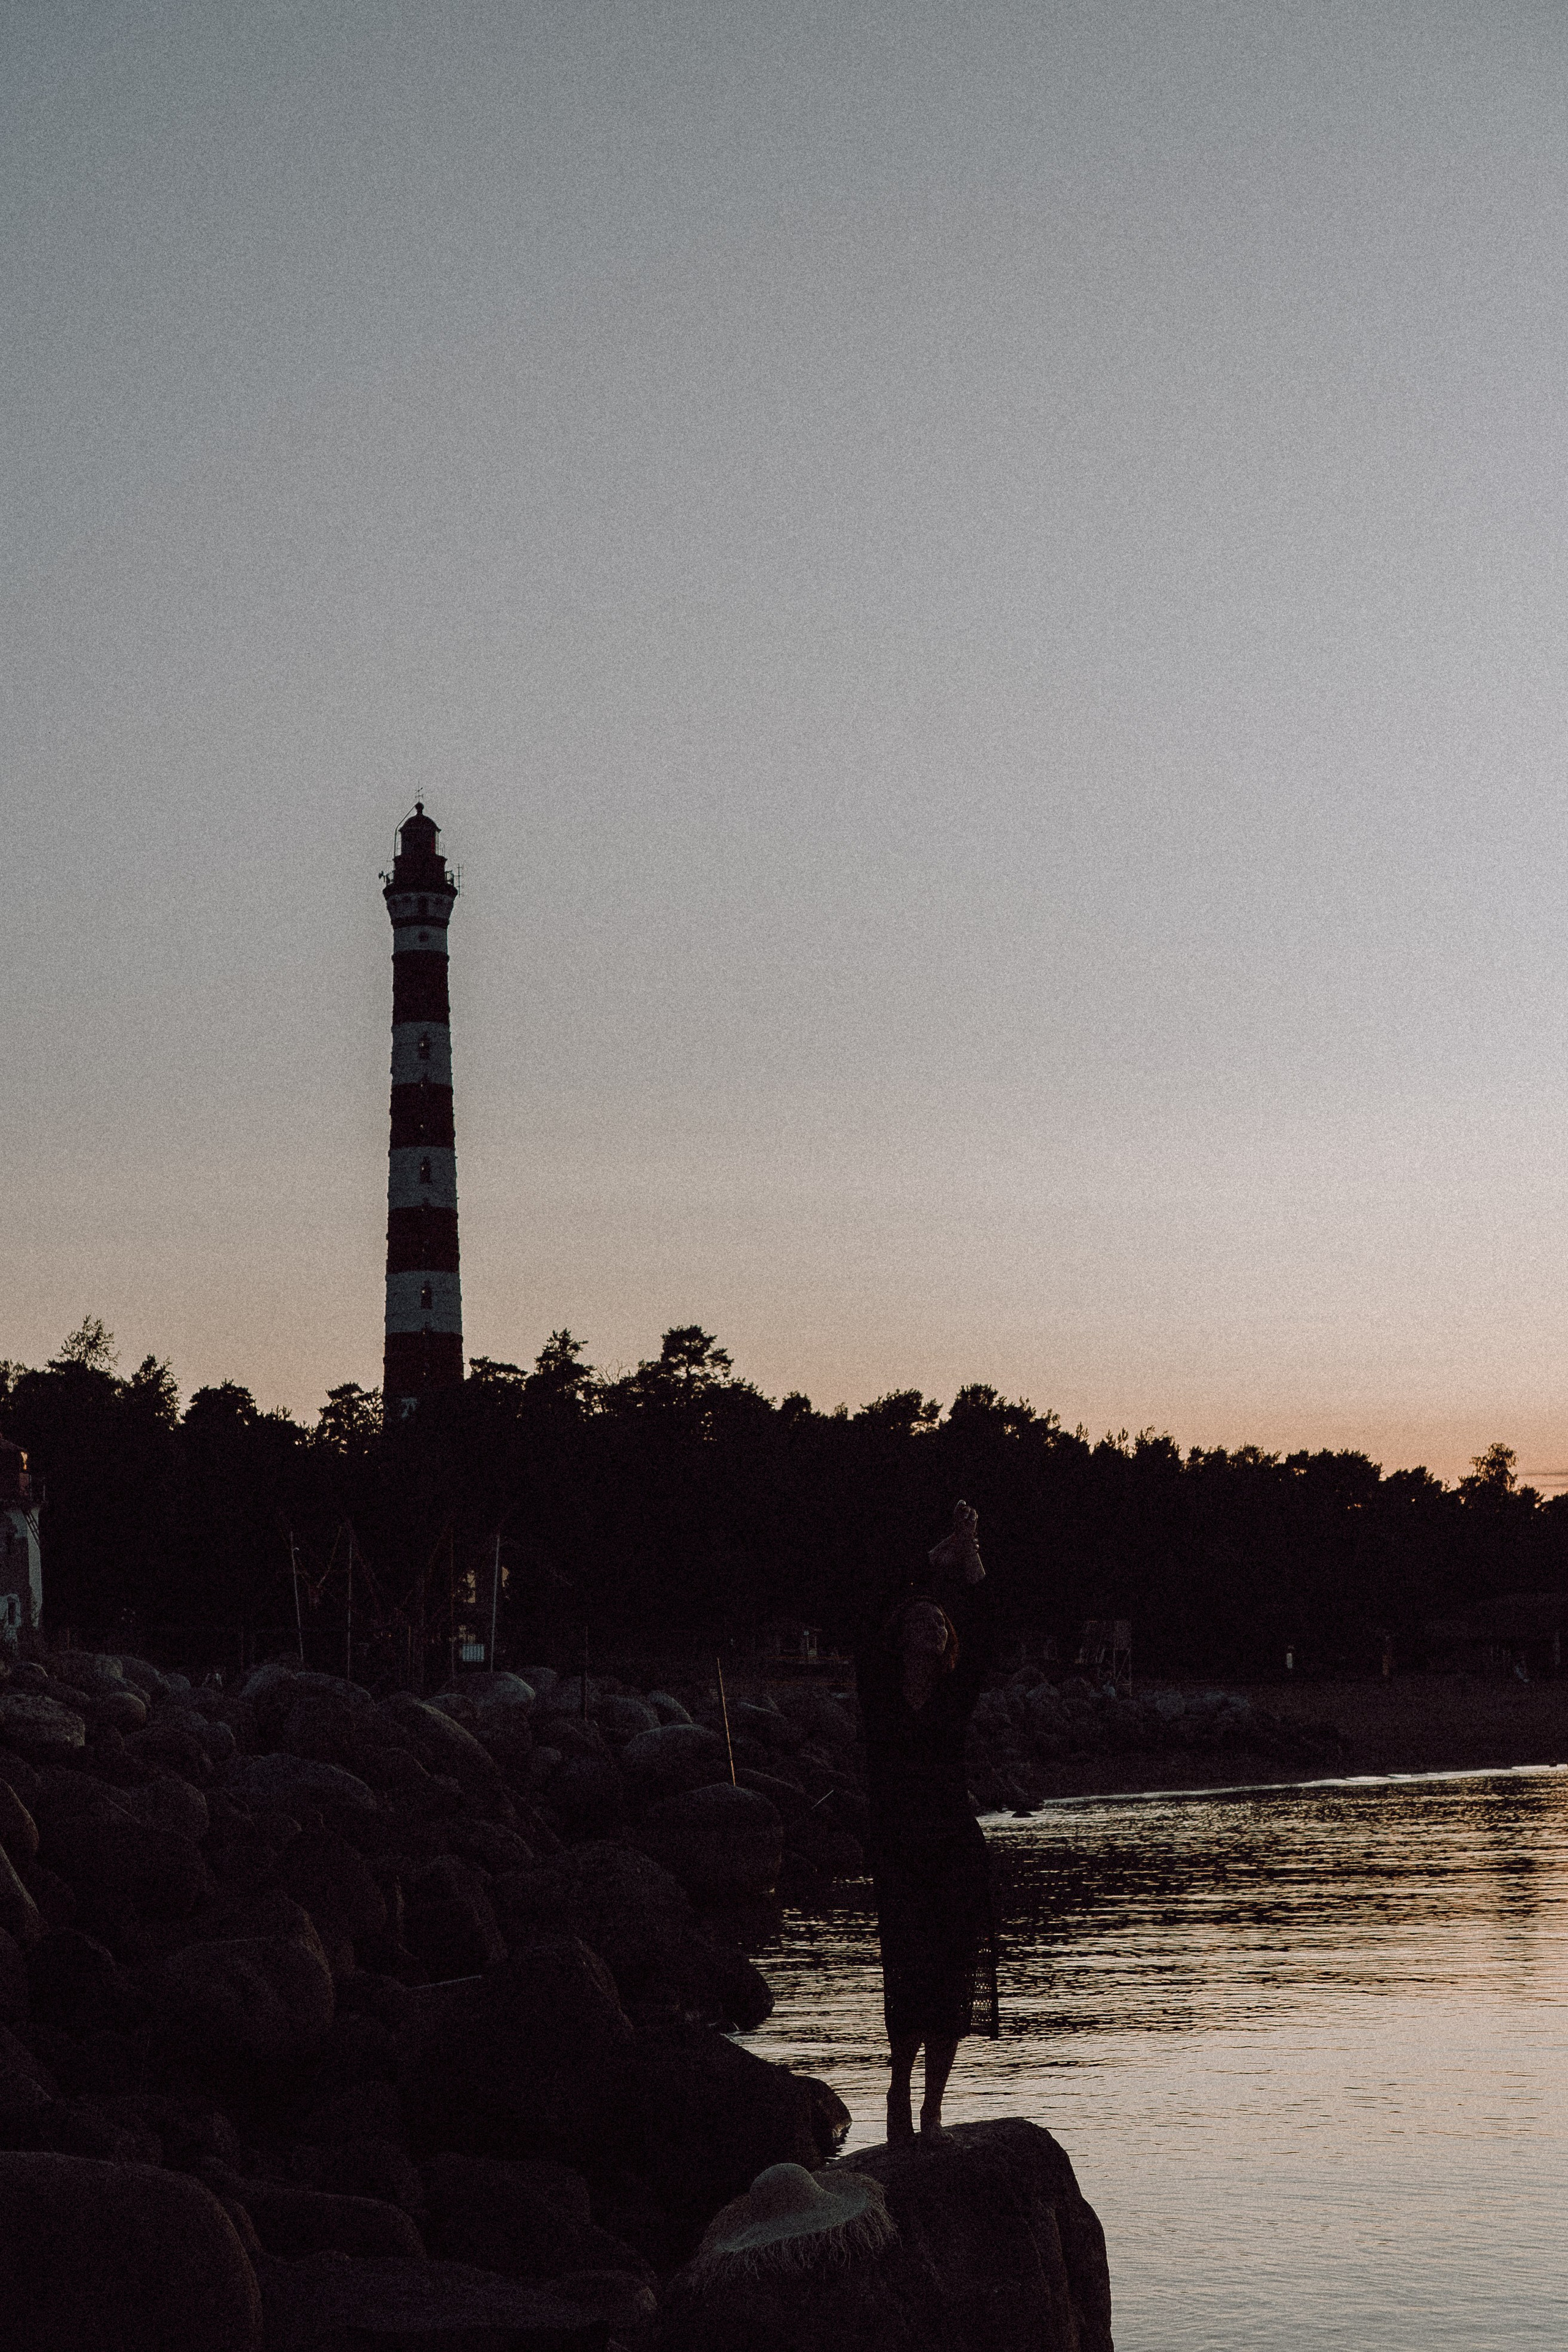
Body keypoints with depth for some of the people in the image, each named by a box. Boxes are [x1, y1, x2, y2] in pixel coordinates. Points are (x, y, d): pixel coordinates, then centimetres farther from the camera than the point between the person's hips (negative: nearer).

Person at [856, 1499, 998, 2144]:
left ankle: (931, 2110, 6)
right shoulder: (877, 1692, 3)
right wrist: (936, 1566, -13)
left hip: (958, 1848, 2)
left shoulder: (956, 1695, 8)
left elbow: (980, 1638, -3)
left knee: (953, 1979, -1)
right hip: (899, 1848, -2)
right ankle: (900, 2095, 0)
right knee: (910, 1969, -13)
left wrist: (972, 1559, -11)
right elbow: (876, 1636, -11)